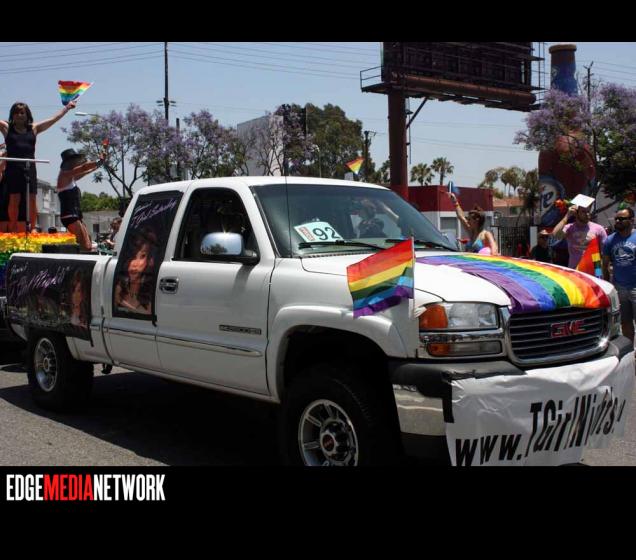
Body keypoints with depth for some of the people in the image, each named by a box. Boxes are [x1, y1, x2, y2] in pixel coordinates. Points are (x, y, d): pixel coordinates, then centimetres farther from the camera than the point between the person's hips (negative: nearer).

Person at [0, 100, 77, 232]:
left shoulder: (33, 128, 13)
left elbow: (53, 119, 16)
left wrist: (67, 107, 18)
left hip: (29, 168, 1)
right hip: (13, 168, -1)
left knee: (32, 199, -1)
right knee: (14, 199, -3)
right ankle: (13, 229, 3)